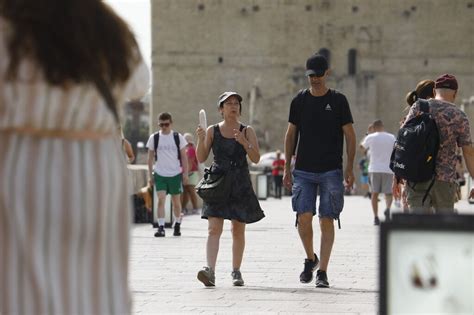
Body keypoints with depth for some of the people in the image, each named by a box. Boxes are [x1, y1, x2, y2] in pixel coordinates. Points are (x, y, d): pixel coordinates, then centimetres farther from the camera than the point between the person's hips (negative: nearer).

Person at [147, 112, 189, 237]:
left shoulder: (178, 137, 0)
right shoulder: (154, 138, 0)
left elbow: (184, 156, 4)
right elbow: (150, 157, 7)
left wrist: (185, 173, -1)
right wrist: (150, 175, 4)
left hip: (175, 174, 0)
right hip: (160, 174, 0)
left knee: (176, 201, 10)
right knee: (161, 199, -14)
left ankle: (177, 225, 27)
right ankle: (161, 228, -16)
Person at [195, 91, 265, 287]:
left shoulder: (247, 131, 5)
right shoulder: (212, 131, 6)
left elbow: (256, 159, -4)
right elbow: (201, 159, 3)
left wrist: (243, 142, -19)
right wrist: (200, 140, -13)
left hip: (240, 185, 1)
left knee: (238, 231, 7)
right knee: (214, 229, -13)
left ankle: (236, 271, 17)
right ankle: (210, 270, -24)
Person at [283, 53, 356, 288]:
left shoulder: (338, 100, 2)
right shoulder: (299, 100, 7)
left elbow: (349, 135, 3)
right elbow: (291, 134, 12)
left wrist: (350, 169, -4)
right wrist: (286, 168, 7)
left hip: (331, 171, -1)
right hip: (303, 170, 1)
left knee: (327, 220, -2)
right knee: (303, 218, -9)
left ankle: (322, 271, 5)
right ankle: (310, 259, 16)